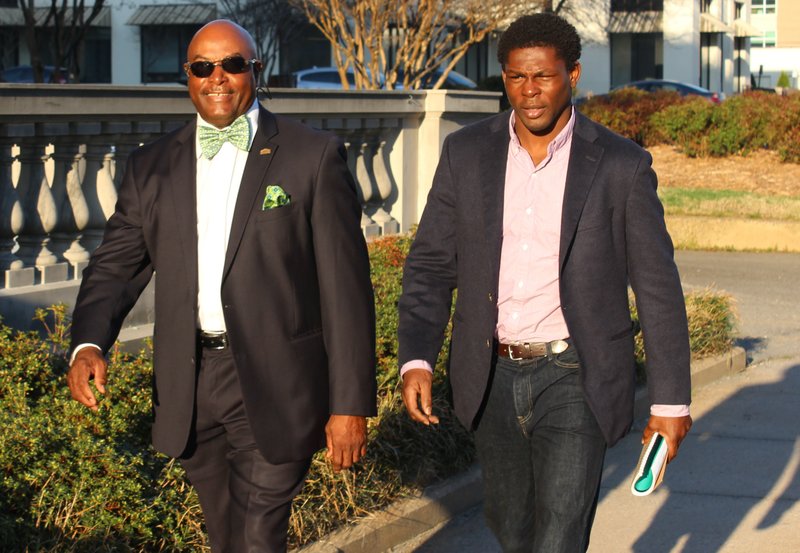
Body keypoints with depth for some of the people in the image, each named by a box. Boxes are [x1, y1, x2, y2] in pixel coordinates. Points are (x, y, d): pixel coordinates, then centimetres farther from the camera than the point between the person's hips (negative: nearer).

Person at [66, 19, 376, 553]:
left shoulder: (315, 156, -4)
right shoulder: (153, 166, 8)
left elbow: (345, 286, -6)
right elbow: (116, 265, 8)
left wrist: (351, 403, -10)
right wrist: (88, 344, -13)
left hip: (275, 387, -4)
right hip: (189, 387, 4)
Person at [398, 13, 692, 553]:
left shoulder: (621, 166, -7)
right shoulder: (467, 153, 0)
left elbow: (658, 288, -3)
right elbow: (431, 265, 2)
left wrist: (671, 400, -2)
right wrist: (416, 360, -12)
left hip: (575, 381, -4)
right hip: (493, 378, 4)